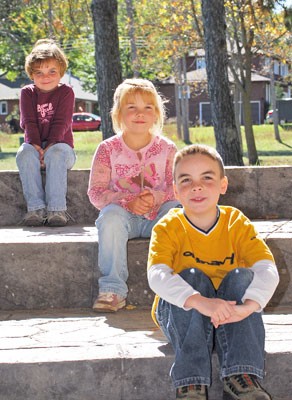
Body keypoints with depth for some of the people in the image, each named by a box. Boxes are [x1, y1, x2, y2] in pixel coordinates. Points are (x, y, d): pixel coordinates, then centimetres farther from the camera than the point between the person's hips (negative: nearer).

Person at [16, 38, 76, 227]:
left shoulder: (66, 92, 2)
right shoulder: (27, 93, 9)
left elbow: (61, 123, -8)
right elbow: (29, 122, -1)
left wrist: (50, 147, -20)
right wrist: (36, 146, -17)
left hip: (61, 145, -2)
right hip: (35, 146, 2)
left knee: (56, 153, -37)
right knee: (25, 152, -33)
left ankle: (57, 208, -41)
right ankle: (36, 207, -36)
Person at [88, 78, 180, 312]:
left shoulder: (167, 148, 4)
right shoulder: (108, 149, 1)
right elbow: (96, 192, -5)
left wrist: (156, 197, -25)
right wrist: (128, 202, -23)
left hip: (157, 217, 1)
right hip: (123, 214, -1)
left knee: (177, 210, -30)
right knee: (110, 215, -34)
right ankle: (113, 289, -32)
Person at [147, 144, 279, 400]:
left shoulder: (237, 223, -6)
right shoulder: (168, 228, -10)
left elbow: (268, 269, -21)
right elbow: (157, 275, -29)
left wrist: (249, 306, -43)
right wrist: (201, 302, -48)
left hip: (227, 316, 1)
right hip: (181, 316, -1)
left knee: (242, 276, -24)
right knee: (192, 276, -28)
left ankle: (241, 378, -33)